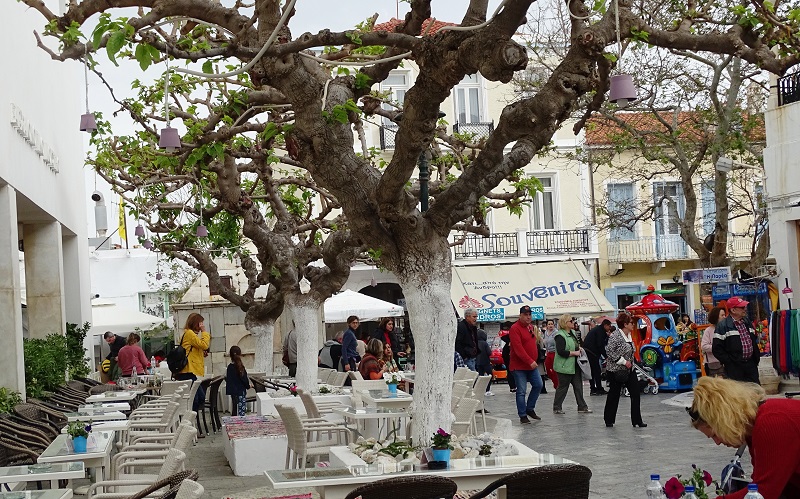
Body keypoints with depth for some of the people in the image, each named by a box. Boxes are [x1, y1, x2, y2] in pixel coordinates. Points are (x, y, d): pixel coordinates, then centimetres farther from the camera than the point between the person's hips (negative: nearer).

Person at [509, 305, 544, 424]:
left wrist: (534, 360, 16)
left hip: (532, 364, 8)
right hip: (519, 366, -8)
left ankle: (530, 409, 22)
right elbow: (518, 348, -22)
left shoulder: (530, 327, 12)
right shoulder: (515, 328, -15)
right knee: (521, 391, -3)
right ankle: (522, 416, 4)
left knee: (538, 385, 7)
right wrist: (530, 361, -26)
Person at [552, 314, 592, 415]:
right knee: (562, 387, 1)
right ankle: (556, 408, 12)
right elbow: (561, 351, -25)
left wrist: (579, 347, 7)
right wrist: (574, 353, -19)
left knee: (578, 386, 8)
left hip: (575, 365, 8)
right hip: (565, 366, -8)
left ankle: (582, 407, 13)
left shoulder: (572, 332, 11)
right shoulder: (560, 336, -17)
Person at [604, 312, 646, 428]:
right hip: (616, 370, -8)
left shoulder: (629, 335, 10)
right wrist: (623, 361, -21)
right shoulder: (615, 336, -17)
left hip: (629, 370, 8)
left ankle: (637, 421, 0)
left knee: (635, 393, -1)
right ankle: (609, 420, 19)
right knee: (614, 395, 4)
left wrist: (631, 363, 18)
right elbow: (609, 351, -23)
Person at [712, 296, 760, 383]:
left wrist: (756, 359, 14)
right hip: (734, 368, -7)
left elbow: (754, 342, 24)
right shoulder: (722, 326, -9)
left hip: (751, 365, 7)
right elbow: (717, 349, -12)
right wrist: (729, 362, -14)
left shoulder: (747, 323, 14)